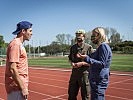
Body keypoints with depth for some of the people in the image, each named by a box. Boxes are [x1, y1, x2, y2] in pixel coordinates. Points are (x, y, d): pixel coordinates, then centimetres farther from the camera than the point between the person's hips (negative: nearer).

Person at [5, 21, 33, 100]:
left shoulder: (19, 44, 15)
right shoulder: (15, 44, -16)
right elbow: (12, 69, -23)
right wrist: (23, 88, -22)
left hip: (19, 86, 10)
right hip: (17, 87, -10)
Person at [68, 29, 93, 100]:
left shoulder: (89, 47, -7)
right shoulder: (73, 47, 10)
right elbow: (70, 58, 20)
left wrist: (82, 63, -19)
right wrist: (72, 63, -2)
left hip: (85, 74, -5)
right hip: (74, 73, 5)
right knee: (71, 94, 15)